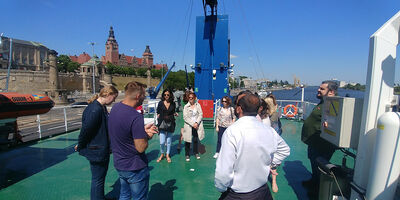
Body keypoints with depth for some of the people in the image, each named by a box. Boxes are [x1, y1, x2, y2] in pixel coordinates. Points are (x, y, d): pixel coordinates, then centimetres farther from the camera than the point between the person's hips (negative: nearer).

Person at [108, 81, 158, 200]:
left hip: (119, 164, 8)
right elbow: (141, 148, -27)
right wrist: (148, 136, -8)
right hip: (135, 168, -8)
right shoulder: (136, 117, -30)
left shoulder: (115, 108, -2)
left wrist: (143, 130, -6)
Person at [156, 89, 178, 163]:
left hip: (170, 124, 2)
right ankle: (162, 154, 23)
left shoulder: (173, 104, 4)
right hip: (162, 124, -1)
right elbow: (158, 112, 5)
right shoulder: (160, 103, -1)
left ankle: (167, 155, 30)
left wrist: (175, 114, -4)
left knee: (169, 141, 10)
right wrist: (158, 116, -12)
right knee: (162, 142, -4)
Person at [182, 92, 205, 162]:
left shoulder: (198, 105, 3)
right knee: (188, 141, 4)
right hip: (188, 126, -1)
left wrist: (196, 123, -13)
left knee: (196, 140, 10)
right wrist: (192, 124, -15)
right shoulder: (186, 106, -3)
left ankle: (196, 153, 30)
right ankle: (187, 155, 20)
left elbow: (201, 114, -1)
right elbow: (185, 117, -7)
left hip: (197, 126, 1)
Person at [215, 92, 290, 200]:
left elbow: (223, 171, -26)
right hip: (262, 191, 5)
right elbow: (285, 150, 14)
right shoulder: (269, 131, -6)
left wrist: (221, 188, -8)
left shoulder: (232, 131, -25)